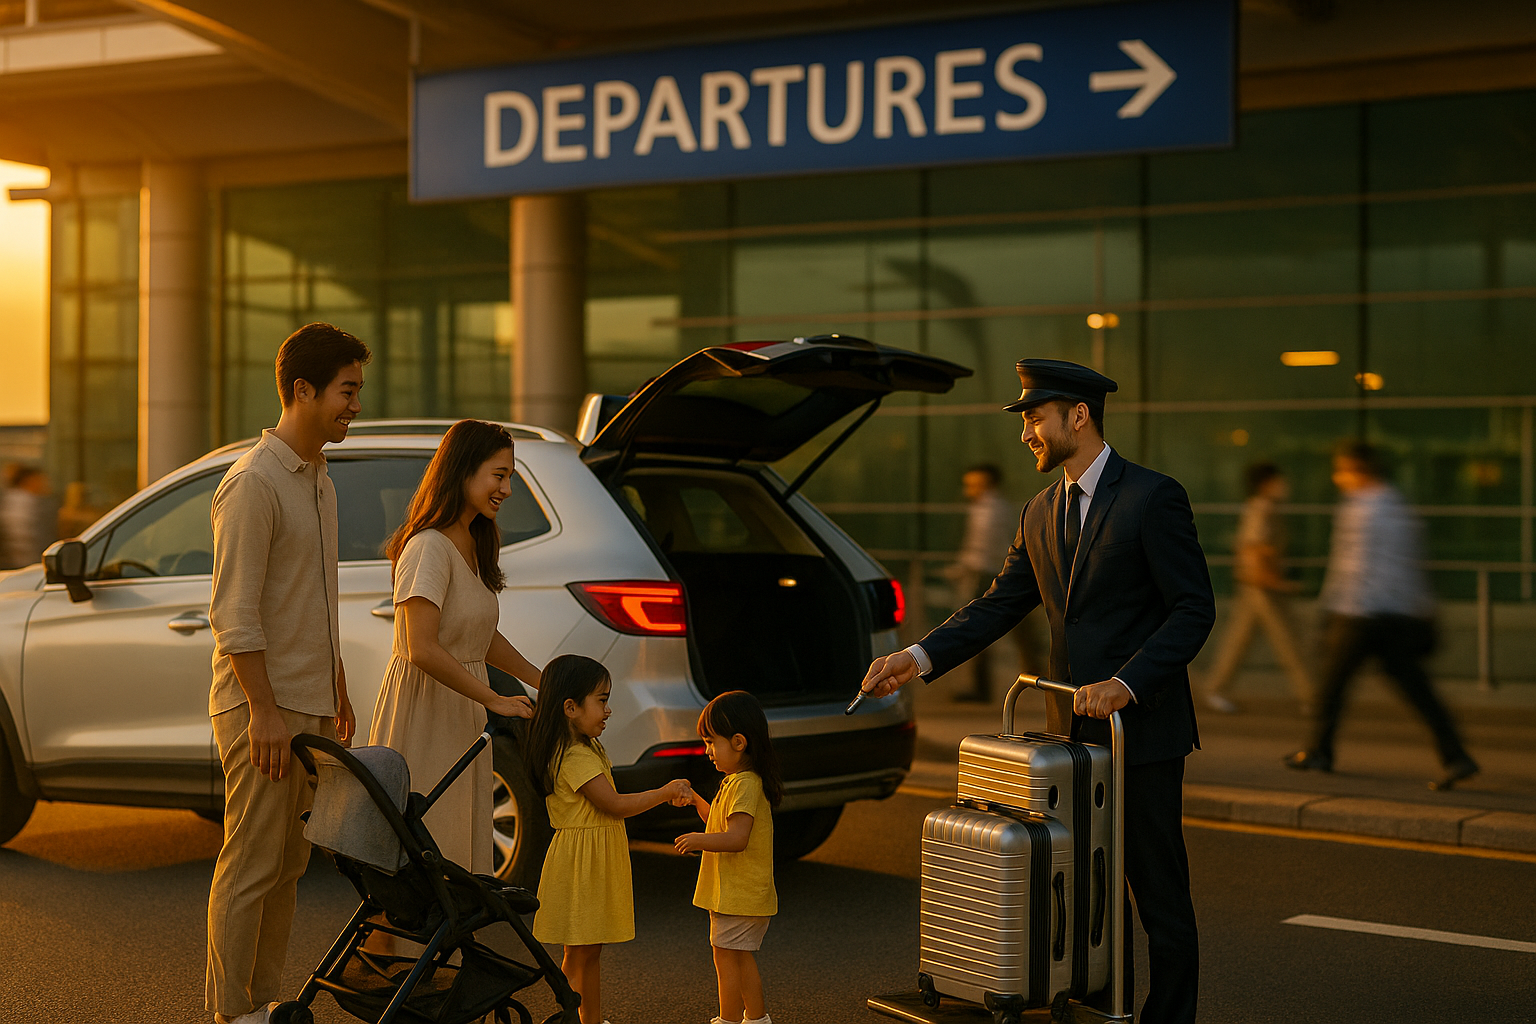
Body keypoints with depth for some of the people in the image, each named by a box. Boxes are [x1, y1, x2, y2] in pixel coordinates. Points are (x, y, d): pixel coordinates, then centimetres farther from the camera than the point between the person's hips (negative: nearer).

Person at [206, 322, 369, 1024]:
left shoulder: (318, 480, 16)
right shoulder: (253, 483, -14)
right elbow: (235, 611, -19)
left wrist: (336, 695, 22)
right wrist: (264, 710, -21)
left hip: (307, 706, 9)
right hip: (261, 707, -9)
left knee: (287, 865, 13)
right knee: (249, 867, -4)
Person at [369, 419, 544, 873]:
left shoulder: (474, 545, 12)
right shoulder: (429, 548, -18)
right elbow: (423, 650, -26)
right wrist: (496, 701, -22)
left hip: (461, 717, 9)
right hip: (424, 718, -9)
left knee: (461, 848, 11)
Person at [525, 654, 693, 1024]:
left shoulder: (588, 749, 14)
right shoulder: (575, 757, -21)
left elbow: (608, 803, 15)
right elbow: (614, 805, -23)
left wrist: (667, 796, 6)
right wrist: (665, 793, -14)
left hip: (597, 861, 10)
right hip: (580, 862, -10)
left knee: (591, 951, 16)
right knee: (579, 953, -5)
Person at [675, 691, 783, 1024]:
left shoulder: (745, 785, -20)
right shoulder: (736, 780, 13)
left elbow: (737, 837, -29)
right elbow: (722, 824, 23)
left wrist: (700, 840, -33)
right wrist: (695, 800, 15)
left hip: (738, 895, -11)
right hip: (739, 893, 11)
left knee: (726, 957, -3)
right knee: (742, 959, 18)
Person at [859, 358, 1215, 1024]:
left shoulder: (1153, 498, -11)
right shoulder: (1041, 514, 12)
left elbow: (1195, 610, -13)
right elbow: (998, 606, 12)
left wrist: (1123, 684, -23)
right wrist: (919, 657, -2)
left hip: (1142, 729, -7)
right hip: (1073, 731, 7)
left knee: (1159, 895, 0)